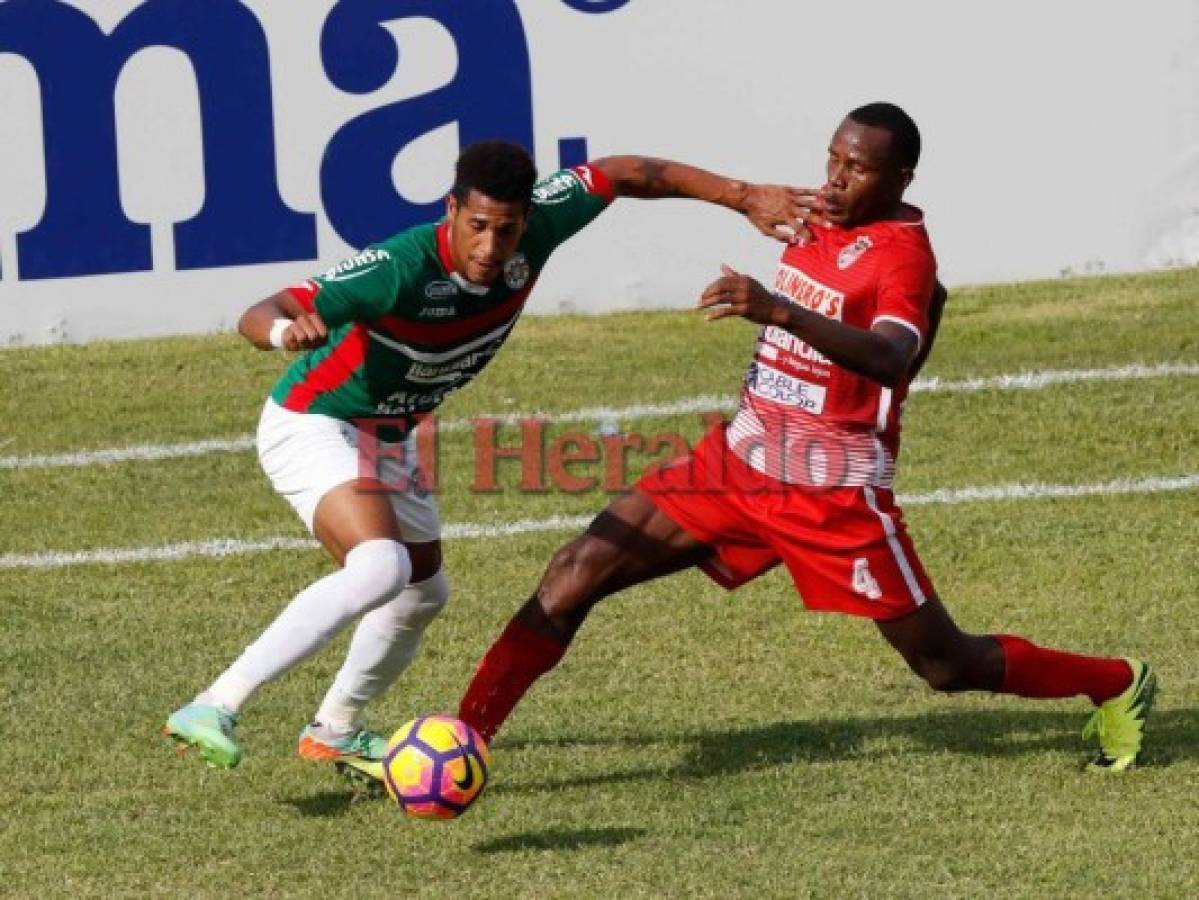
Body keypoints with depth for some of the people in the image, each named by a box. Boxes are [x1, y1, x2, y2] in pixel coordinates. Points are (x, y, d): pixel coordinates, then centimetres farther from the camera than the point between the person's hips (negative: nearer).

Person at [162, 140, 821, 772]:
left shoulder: (535, 229, -18)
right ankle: (216, 708, -32)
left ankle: (335, 731, 48)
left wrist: (744, 197, 1)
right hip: (312, 427, -8)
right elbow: (257, 317, -40)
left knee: (421, 595, 23)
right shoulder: (402, 267, -36)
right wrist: (286, 329, -64)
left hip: (387, 437, 8)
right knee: (380, 568, -33)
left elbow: (622, 175, 0)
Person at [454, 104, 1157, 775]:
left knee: (948, 667, 3)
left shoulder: (903, 252, -16)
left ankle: (1118, 685, 28)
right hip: (738, 461, 7)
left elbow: (891, 357, -37)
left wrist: (779, 310, -49)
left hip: (834, 495, -7)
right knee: (579, 573, -5)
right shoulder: (822, 221, 6)